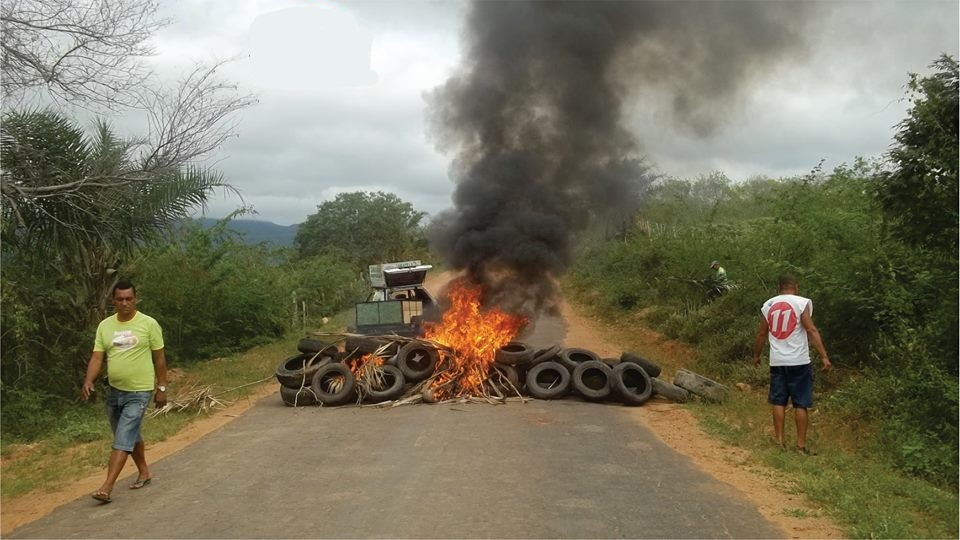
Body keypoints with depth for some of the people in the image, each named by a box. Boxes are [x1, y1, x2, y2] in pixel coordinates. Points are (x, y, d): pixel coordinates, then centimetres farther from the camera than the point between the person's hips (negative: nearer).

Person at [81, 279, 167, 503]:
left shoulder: (149, 324, -10)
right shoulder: (105, 325, 2)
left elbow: (159, 357, -4)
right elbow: (97, 357, 0)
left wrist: (161, 388, -2)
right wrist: (88, 380, -19)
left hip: (139, 392, -5)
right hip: (114, 391, 6)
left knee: (122, 440, -10)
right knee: (131, 436, 19)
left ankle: (107, 488, -10)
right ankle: (144, 471, 37)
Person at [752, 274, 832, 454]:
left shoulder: (768, 305, 7)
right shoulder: (802, 302, -6)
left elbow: (761, 333, 12)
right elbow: (811, 330, -14)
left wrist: (756, 355, 24)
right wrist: (824, 357, -14)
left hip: (777, 361, 4)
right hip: (799, 361, -3)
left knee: (778, 401, 10)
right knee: (800, 404, 4)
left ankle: (779, 440, 10)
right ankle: (801, 443, 6)